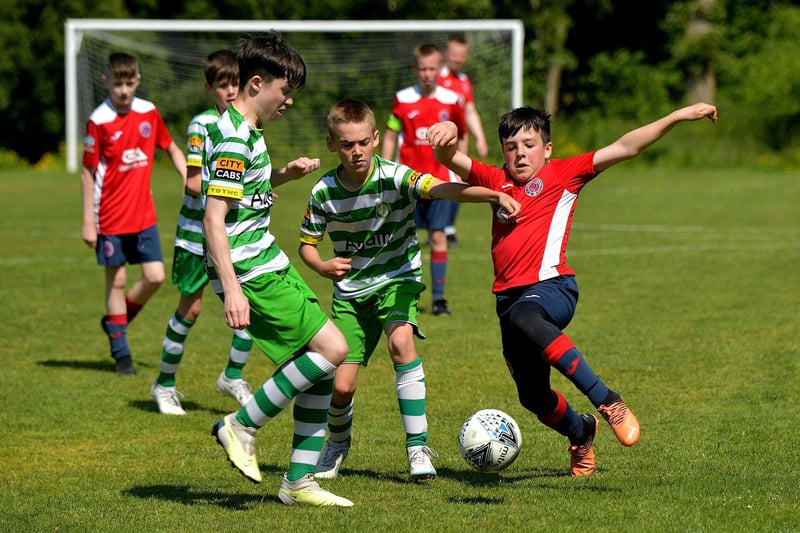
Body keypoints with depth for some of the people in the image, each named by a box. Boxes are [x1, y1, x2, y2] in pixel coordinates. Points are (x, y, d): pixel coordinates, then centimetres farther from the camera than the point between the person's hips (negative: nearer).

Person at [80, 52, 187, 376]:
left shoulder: (148, 112, 1)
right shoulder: (99, 121, -12)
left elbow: (171, 148, 16)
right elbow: (87, 172, -8)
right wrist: (88, 222, -9)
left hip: (143, 215, 4)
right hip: (111, 218, -4)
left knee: (155, 277, -2)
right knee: (117, 281, 3)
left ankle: (115, 321, 23)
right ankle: (120, 353, 12)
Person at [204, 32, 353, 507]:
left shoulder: (248, 133, 15)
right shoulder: (234, 139, -16)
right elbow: (214, 217, -23)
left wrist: (284, 175, 17)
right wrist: (231, 288, -29)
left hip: (270, 266, 10)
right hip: (251, 272, -10)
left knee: (323, 366, 7)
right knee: (332, 349, -15)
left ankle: (299, 481, 11)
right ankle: (243, 426, -4)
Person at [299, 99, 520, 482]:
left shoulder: (394, 177, -18)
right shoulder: (324, 192, -9)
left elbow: (441, 189, -34)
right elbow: (306, 243, 4)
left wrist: (495, 195, -52)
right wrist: (323, 267, -20)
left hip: (397, 278, -2)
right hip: (351, 289, 2)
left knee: (400, 341, -32)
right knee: (341, 386, -4)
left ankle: (418, 447, -23)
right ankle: (338, 444, 33)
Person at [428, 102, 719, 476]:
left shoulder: (564, 174, 9)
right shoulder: (496, 181, 18)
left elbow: (624, 148, 5)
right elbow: (450, 159, 8)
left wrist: (678, 116, 1)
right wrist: (447, 136, -16)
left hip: (552, 287, -6)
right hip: (509, 298, 6)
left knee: (525, 317, -41)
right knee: (533, 398, 11)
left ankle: (607, 402, -39)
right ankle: (581, 432, 46)